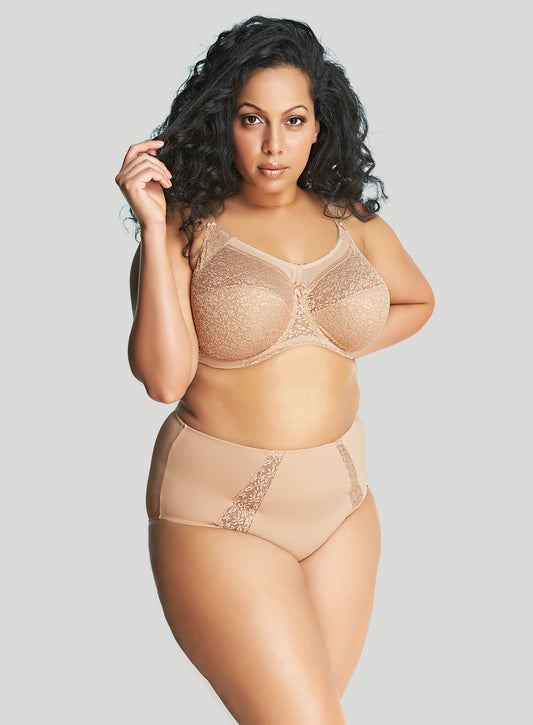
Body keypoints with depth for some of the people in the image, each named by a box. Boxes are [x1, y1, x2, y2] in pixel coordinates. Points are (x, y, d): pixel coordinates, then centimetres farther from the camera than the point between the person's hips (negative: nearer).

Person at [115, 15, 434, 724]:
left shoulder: (352, 222, 6)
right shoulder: (189, 226, -5)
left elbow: (417, 301, 26)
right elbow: (163, 378, -17)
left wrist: (344, 345, 9)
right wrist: (152, 226, -18)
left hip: (342, 502, 5)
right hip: (222, 507, -5)